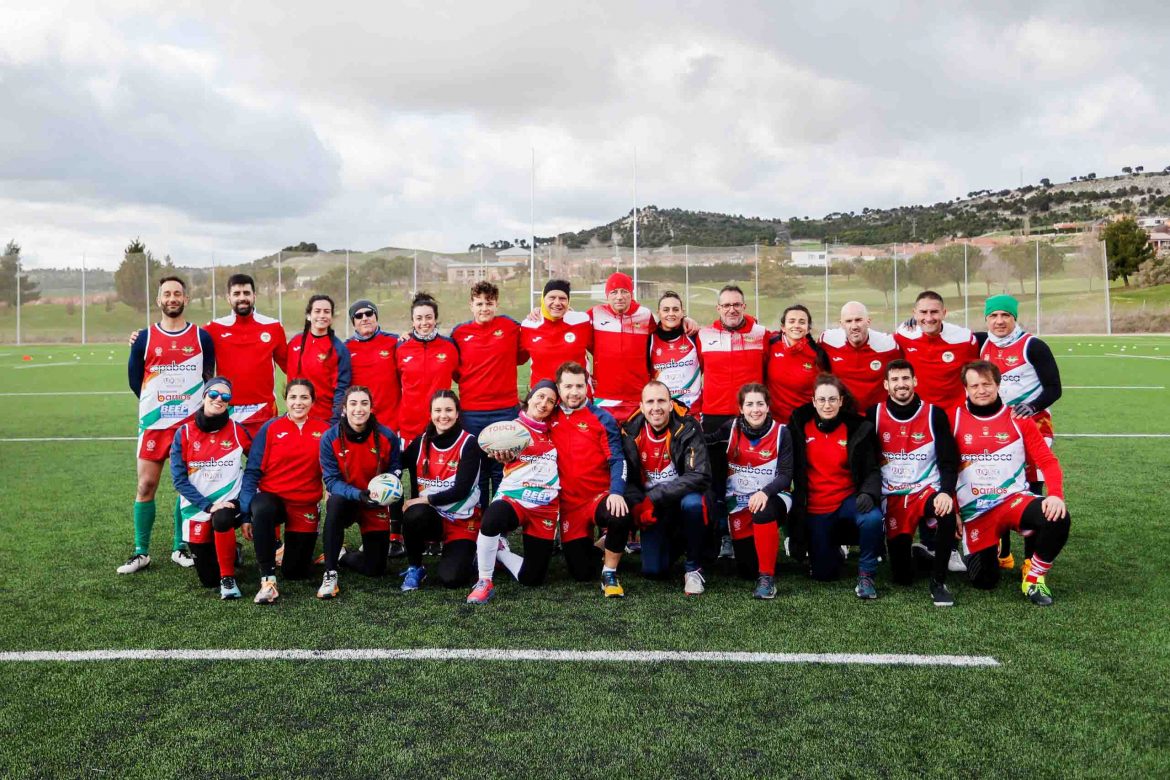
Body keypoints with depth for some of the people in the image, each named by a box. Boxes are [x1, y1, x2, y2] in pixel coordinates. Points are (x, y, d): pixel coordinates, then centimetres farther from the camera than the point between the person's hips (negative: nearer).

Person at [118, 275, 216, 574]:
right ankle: (141, 552, 11)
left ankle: (180, 548, 18)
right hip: (153, 423, 0)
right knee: (145, 485, 1)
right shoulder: (144, 338, 2)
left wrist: (197, 407, 6)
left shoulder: (202, 337, 2)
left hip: (191, 423, 0)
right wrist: (156, 405, 11)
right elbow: (135, 380, 10)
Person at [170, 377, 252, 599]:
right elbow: (179, 479, -7)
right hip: (196, 508, 2)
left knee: (222, 520, -39)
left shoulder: (237, 431, -5)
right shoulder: (184, 433, -5)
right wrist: (208, 505, -19)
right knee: (209, 579, 4)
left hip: (229, 503, -1)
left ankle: (228, 578, -17)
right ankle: (230, 552, 39)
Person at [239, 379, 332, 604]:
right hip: (272, 497, -1)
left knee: (295, 572, 1)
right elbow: (253, 470, -2)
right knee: (262, 510, -39)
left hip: (305, 505, 1)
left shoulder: (324, 431, 0)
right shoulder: (270, 429, -1)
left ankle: (290, 550, 39)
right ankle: (267, 581, -29)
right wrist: (246, 511, -12)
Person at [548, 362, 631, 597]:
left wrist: (617, 492, -24)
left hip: (600, 496, -2)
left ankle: (609, 574, -12)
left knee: (620, 517, -37)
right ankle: (593, 547, 37)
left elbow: (617, 460, -8)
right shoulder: (549, 419, 3)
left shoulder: (602, 418, -3)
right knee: (581, 573, 1)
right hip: (568, 504, 2)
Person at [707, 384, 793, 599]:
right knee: (747, 570, -2)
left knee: (763, 512, -40)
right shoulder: (731, 428, -4)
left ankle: (767, 576, -25)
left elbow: (786, 475, -15)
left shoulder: (781, 432, -9)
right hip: (739, 502, 2)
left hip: (772, 498, -2)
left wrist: (765, 493, -31)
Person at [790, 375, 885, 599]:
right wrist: (796, 505, -4)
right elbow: (792, 468, 3)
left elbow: (872, 470, -7)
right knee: (824, 573, 4)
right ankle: (831, 543, 40)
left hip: (848, 500, -1)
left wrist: (868, 493, -27)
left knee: (872, 518, -36)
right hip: (814, 509, 1)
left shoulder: (858, 428, -8)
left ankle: (866, 574, -11)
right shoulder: (800, 424, -5)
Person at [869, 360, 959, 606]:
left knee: (947, 512, -39)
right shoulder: (875, 414, -1)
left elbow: (949, 461, -6)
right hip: (892, 497, 1)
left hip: (927, 490, -1)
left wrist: (946, 492, -23)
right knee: (902, 577, -4)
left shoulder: (934, 414, -4)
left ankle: (938, 582, -19)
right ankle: (912, 553, 35)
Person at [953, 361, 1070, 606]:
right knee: (984, 581, -3)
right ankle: (991, 550, 35)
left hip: (1014, 499, 0)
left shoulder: (1018, 419, 2)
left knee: (1057, 518, -31)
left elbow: (1047, 461, -1)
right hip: (975, 511, 0)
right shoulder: (954, 419, -1)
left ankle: (1034, 577, -5)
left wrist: (1056, 494, -19)